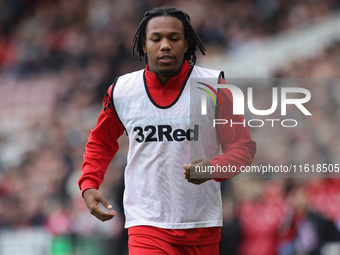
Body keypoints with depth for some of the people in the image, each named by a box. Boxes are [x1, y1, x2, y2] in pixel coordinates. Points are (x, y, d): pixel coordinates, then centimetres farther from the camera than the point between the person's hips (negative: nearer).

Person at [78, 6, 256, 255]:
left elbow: (243, 145, 1)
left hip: (202, 224, 1)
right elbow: (101, 142, 19)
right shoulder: (121, 91, 1)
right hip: (146, 223, -1)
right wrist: (88, 185, 3)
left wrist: (213, 168, -20)